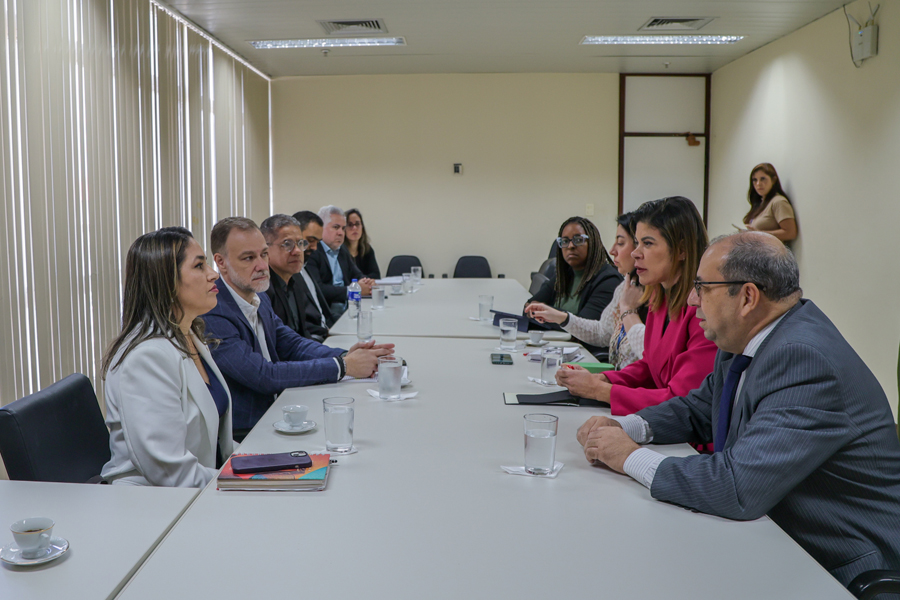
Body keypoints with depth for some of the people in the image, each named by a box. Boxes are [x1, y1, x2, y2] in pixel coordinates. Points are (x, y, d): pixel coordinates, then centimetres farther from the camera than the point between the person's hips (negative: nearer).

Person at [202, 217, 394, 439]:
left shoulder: (259, 298, 7)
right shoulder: (212, 315, -20)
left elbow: (291, 344, 12)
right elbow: (263, 376, -23)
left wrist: (345, 356, -7)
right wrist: (342, 366, -18)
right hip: (242, 436, -8)